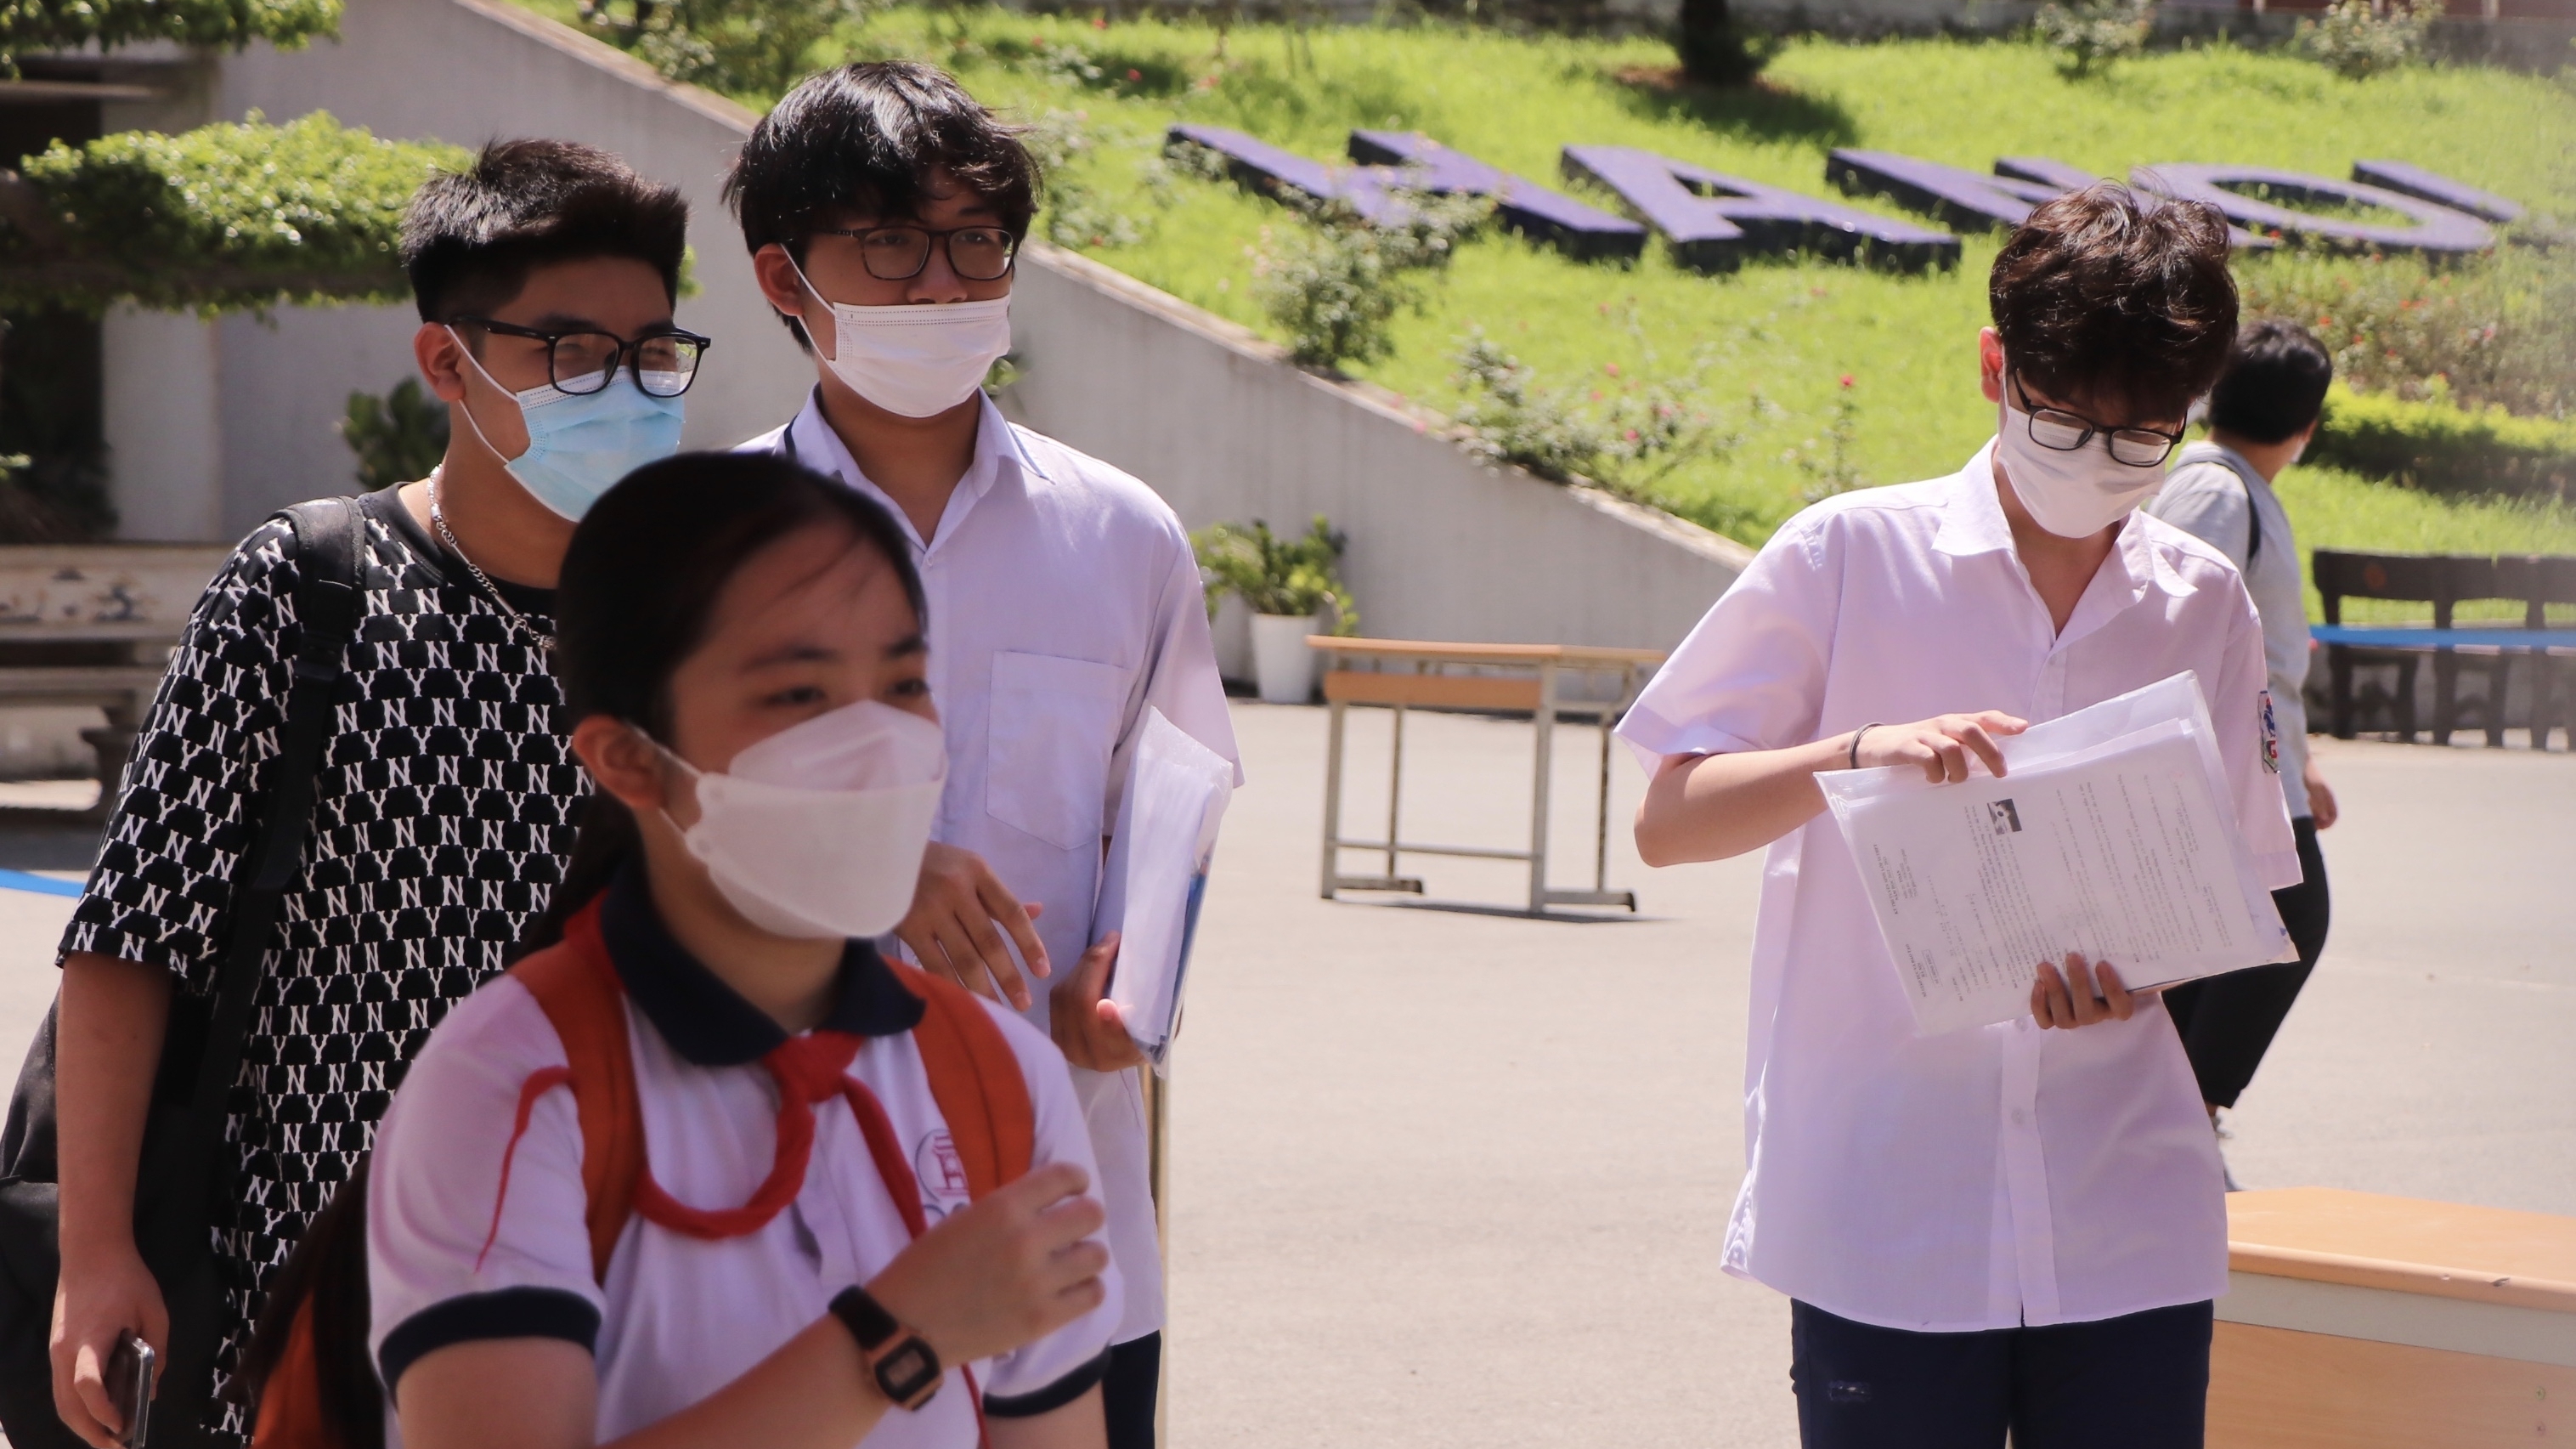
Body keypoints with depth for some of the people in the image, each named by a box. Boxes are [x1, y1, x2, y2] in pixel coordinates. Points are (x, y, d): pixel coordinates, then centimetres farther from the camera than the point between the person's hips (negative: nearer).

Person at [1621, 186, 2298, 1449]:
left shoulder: (2204, 607, 9)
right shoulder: (1847, 560, -1)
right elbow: (1666, 824, -1)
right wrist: (1857, 755, -18)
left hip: (2131, 1228, 3)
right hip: (1884, 1220, -3)